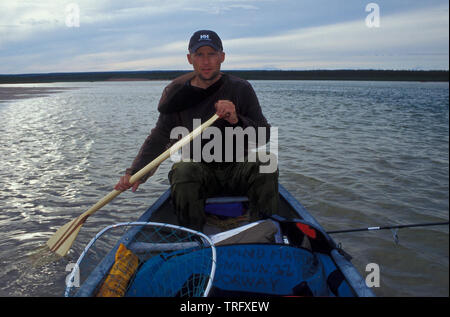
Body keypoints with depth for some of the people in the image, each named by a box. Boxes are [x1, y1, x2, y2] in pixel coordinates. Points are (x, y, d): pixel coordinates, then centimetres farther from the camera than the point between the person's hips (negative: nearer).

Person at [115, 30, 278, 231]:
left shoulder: (240, 89, -1)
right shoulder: (177, 93, 2)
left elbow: (264, 135, -3)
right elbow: (159, 136, 3)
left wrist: (237, 120, -23)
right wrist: (135, 171, -10)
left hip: (237, 169, 0)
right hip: (198, 168, 0)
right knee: (183, 171, -31)